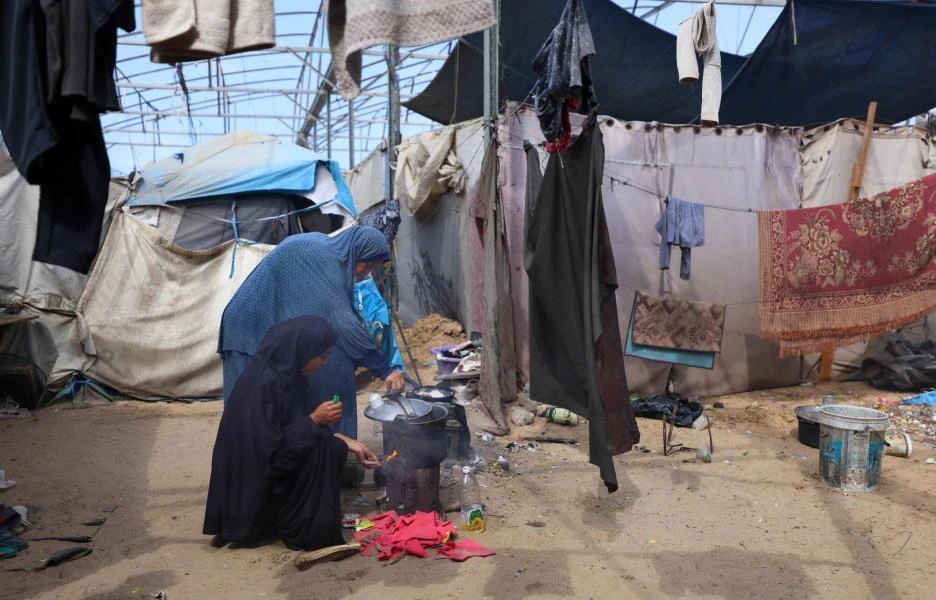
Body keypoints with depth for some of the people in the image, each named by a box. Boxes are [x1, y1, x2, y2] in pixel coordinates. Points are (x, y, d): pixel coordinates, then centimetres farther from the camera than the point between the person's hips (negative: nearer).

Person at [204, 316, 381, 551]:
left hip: (266, 466, 9)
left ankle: (286, 518, 9)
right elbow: (272, 452, -27)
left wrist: (348, 443, 4)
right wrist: (314, 419, -22)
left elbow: (301, 430, 10)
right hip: (254, 480, -9)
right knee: (319, 452, -20)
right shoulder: (263, 383, -27)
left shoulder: (285, 373, 0)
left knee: (334, 449, 4)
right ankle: (305, 532, -6)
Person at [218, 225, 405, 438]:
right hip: (253, 328, -10)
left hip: (276, 326, 10)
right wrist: (384, 369, -28)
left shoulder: (328, 251, 5)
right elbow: (342, 320, -29)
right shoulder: (323, 258, -24)